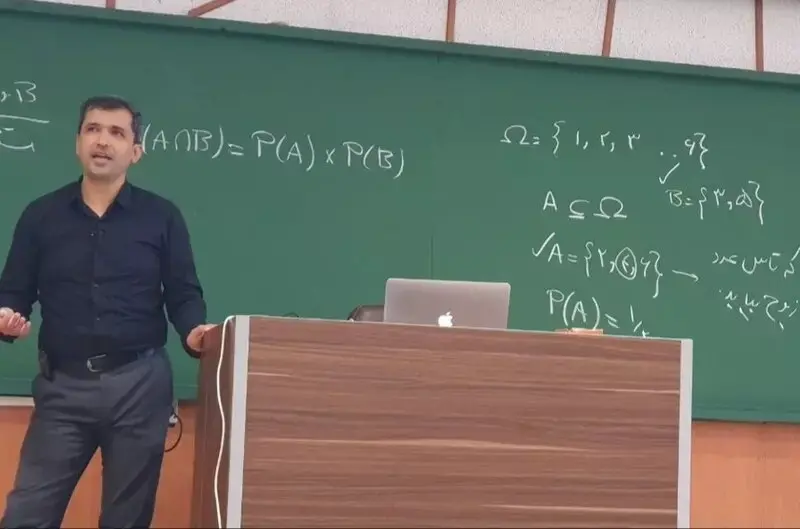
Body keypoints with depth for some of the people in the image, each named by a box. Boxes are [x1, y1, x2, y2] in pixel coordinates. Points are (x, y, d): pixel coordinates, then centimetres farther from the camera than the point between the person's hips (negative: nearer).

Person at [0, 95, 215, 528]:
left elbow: (184, 294, 4)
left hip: (139, 382, 0)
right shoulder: (41, 215, 6)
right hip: (62, 384, 1)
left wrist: (193, 332, -17)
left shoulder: (162, 217, 4)